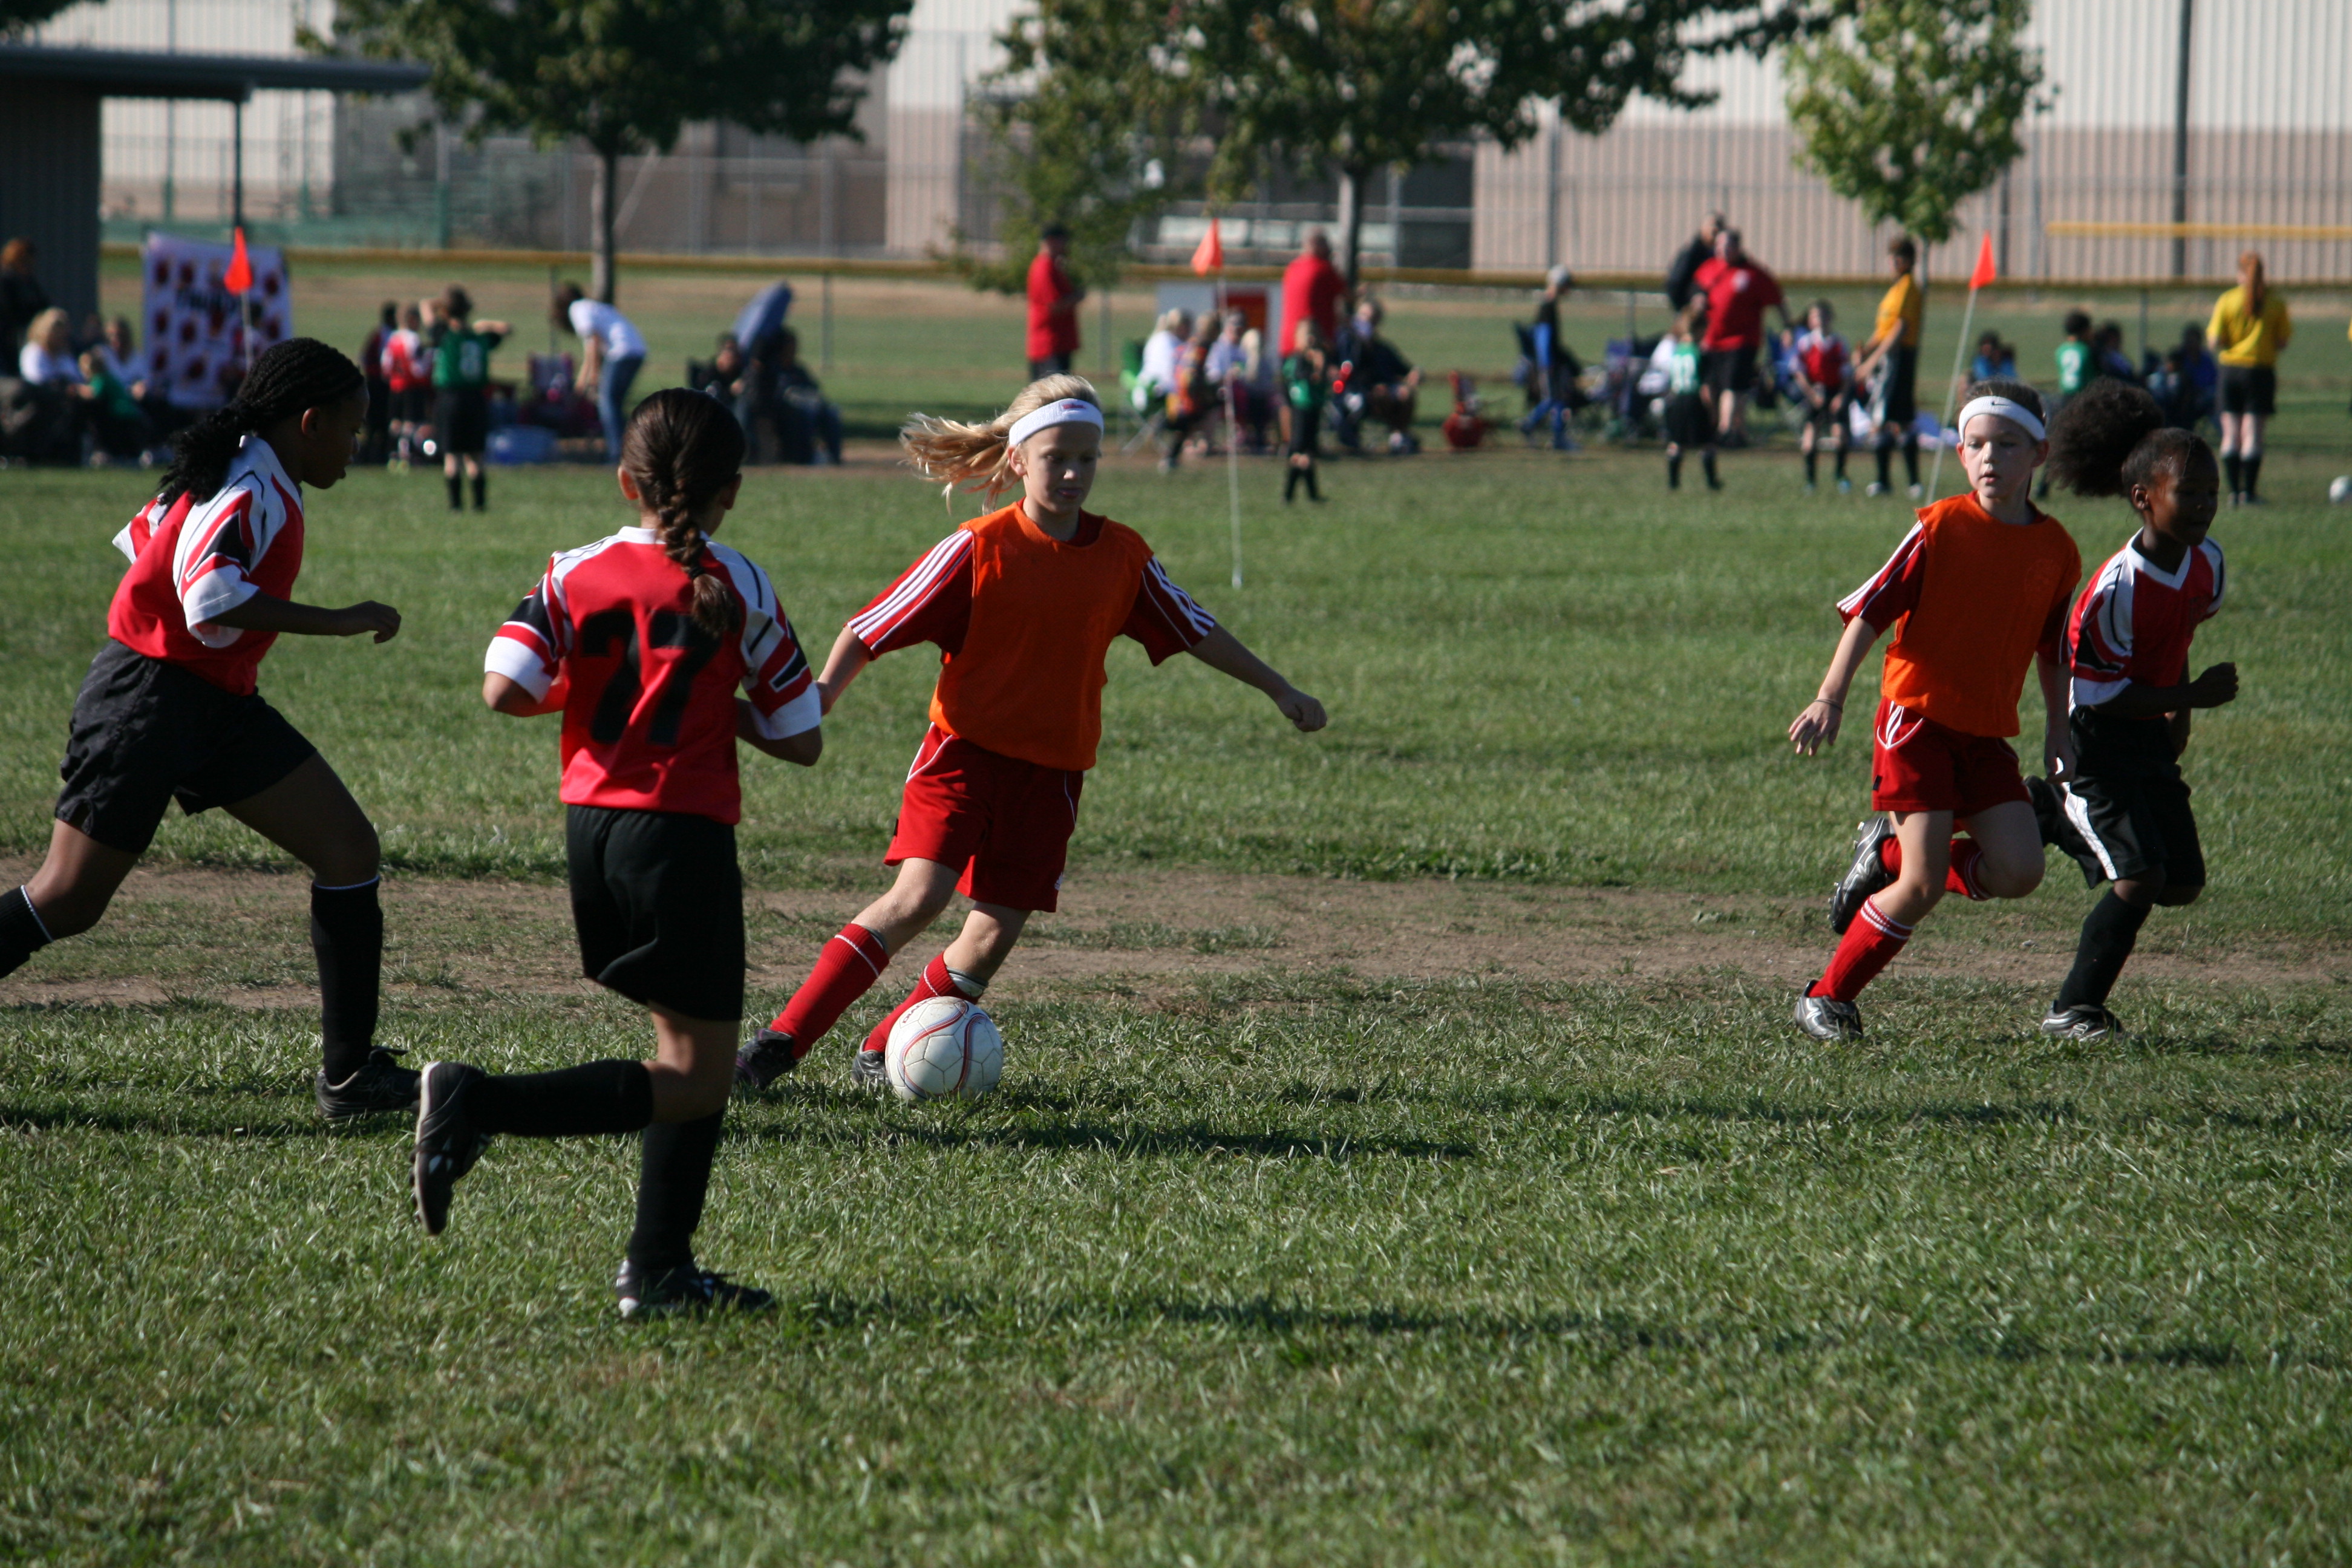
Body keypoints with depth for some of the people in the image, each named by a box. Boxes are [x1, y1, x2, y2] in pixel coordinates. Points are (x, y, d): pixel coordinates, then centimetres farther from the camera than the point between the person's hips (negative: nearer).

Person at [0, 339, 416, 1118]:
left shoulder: (249, 483, 10)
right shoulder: (248, 492, -19)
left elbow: (141, 539, 22)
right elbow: (210, 599, -34)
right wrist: (340, 622, -29)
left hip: (217, 704, 10)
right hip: (148, 701, -10)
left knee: (349, 849, -1)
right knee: (67, 901, -6)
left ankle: (351, 1072, 0)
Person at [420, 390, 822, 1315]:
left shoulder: (576, 575, 3)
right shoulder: (739, 589, -4)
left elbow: (505, 690, -10)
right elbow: (801, 742, -2)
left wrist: (576, 693, 9)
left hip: (589, 824, 6)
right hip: (684, 834, -6)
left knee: (691, 1052, 17)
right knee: (696, 1080, -2)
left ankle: (659, 1272, 14)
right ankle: (481, 1104, -18)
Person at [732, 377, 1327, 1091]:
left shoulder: (1123, 555, 3)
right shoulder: (978, 549, -9)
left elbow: (1195, 631, 17)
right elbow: (869, 630, -9)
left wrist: (1278, 690, 20)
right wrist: (821, 694, -23)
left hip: (1052, 771, 4)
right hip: (965, 750, -4)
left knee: (995, 933, -2)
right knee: (919, 896, -21)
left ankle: (882, 1056, 13)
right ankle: (783, 1040, -17)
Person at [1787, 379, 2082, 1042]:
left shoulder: (2056, 551, 5)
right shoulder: (1941, 527, -7)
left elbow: (2053, 651, 18)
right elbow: (1869, 610, -7)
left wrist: (2059, 733, 14)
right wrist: (1830, 699, -16)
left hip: (1986, 734, 5)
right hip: (1916, 715, -5)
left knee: (2019, 871, -12)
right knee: (1925, 884, -13)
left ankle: (1887, 854, 12)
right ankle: (1825, 999, 4)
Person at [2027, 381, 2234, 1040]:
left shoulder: (2207, 565, -4)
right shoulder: (2116, 588, -27)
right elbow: (2099, 692, -23)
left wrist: (2179, 717, 12)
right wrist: (2194, 696, -25)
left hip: (2153, 739, 7)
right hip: (2098, 741, -7)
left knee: (2183, 885, 7)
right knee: (2141, 878, -16)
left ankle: (2058, 819, 27)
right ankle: (2073, 1010, -2)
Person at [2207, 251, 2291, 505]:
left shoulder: (2227, 301, -2)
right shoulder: (2276, 302, -1)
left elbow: (2215, 342, -5)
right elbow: (2284, 340, 0)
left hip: (2231, 369, 0)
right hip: (2262, 369, 0)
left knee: (2231, 434, 5)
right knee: (2252, 434, 1)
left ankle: (2234, 491, 1)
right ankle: (2249, 491, -4)